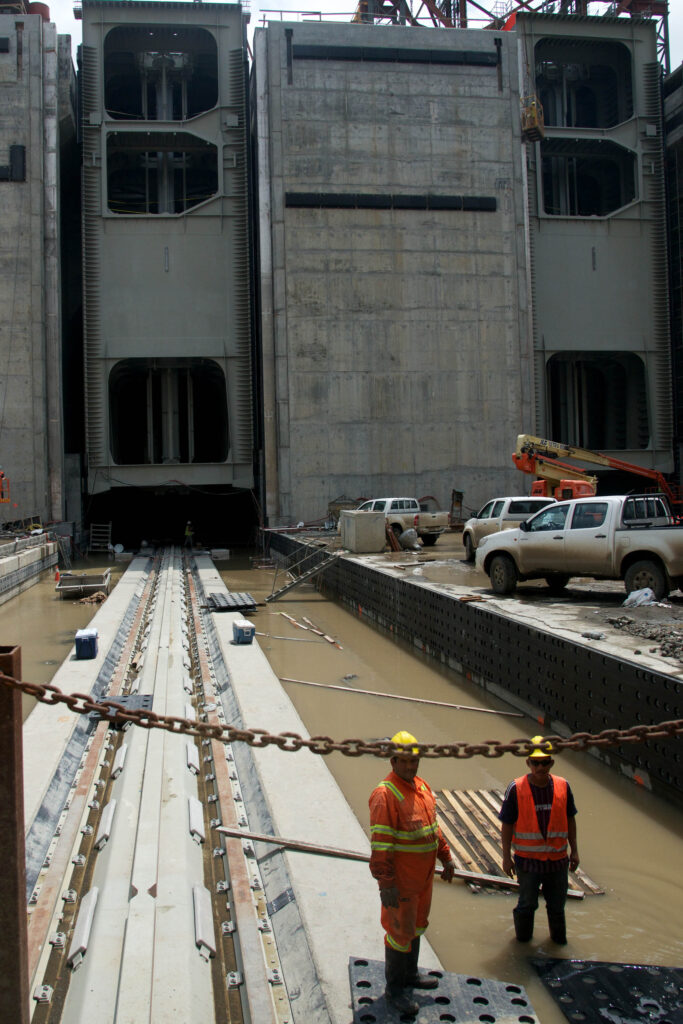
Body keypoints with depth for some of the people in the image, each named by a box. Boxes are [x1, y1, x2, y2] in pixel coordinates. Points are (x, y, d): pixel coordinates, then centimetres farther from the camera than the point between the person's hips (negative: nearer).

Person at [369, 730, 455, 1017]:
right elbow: (380, 843, -25)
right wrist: (385, 883, -26)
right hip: (400, 877, -8)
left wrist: (445, 856, 18)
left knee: (416, 925, 22)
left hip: (424, 874, 8)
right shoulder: (385, 794, -24)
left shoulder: (421, 786, 4)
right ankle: (394, 989, 20)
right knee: (400, 931, 4)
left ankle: (410, 974, 40)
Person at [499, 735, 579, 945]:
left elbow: (570, 819, 8)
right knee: (527, 903, 12)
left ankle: (558, 936, 42)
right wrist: (506, 857, -7)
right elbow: (507, 825, -7)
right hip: (527, 858, -2)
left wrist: (574, 851, 9)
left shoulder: (563, 786, -4)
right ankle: (523, 935, 37)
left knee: (557, 904, 17)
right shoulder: (516, 788, -13)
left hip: (557, 858, 3)